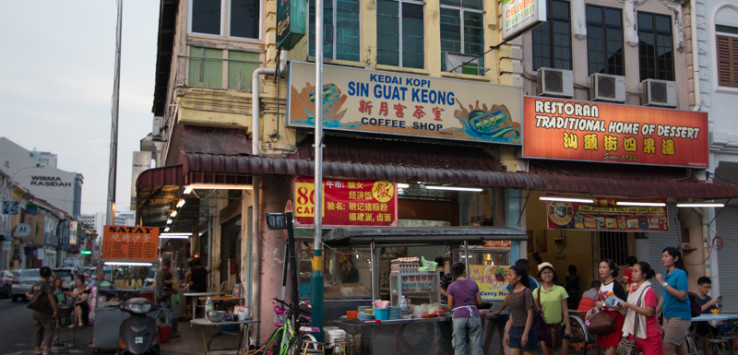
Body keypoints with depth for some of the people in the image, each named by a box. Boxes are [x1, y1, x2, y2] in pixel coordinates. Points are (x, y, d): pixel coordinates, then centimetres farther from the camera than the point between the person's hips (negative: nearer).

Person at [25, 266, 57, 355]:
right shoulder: (46, 285, -15)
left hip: (36, 312, 8)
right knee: (49, 331, -2)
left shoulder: (36, 285, 9)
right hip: (45, 312, -8)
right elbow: (51, 298, -21)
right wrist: (55, 311, -16)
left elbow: (27, 294, 27)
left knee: (37, 331, 12)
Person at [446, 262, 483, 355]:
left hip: (459, 317, -2)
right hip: (474, 316, 2)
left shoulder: (452, 286, -3)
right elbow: (479, 302, 8)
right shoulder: (473, 284, 4)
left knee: (459, 347, 4)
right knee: (476, 346, 7)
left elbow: (450, 306, 0)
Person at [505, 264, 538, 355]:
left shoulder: (526, 292, -11)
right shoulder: (512, 292, 9)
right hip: (514, 330, 6)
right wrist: (507, 332, 13)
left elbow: (530, 315, -13)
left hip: (526, 330, -6)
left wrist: (525, 334, -18)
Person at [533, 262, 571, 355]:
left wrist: (568, 327, -3)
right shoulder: (537, 292, 2)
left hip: (560, 325, -1)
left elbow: (565, 310, -1)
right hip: (544, 326, 1)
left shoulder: (560, 290, -1)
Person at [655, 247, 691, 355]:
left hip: (679, 316, -7)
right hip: (667, 316, 7)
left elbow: (682, 296, -20)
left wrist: (664, 283, -18)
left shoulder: (680, 274, -10)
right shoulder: (666, 275, 11)